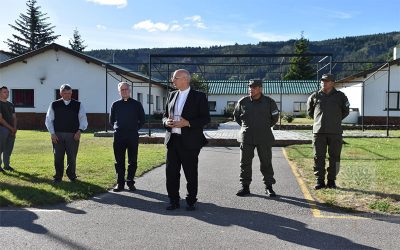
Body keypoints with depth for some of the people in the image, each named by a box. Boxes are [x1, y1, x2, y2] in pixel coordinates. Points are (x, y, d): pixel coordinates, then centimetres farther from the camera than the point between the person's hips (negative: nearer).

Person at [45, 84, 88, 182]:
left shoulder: (78, 105, 4)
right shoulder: (54, 105, 5)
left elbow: (83, 119, 5)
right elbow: (49, 120, 7)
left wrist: (79, 131, -9)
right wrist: (52, 133, -2)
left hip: (73, 135, 0)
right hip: (57, 135, 0)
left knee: (72, 157, 4)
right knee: (58, 157, 5)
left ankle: (71, 175, 22)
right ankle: (58, 176, 19)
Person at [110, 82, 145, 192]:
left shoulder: (136, 104, 4)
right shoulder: (115, 104, 9)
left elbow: (142, 119, 11)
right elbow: (111, 120, 19)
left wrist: (136, 128, 4)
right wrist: (116, 128, 9)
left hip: (133, 136, -1)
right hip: (119, 136, 1)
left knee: (132, 161, 3)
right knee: (119, 161, 4)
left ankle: (130, 182, 13)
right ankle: (120, 183, 12)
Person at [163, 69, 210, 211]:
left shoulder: (199, 96, -3)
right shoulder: (172, 95, 14)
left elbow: (206, 118, -7)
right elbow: (165, 115, 20)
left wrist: (188, 123, -19)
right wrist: (166, 121, -4)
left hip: (189, 141, -5)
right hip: (172, 140, 5)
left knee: (191, 174, 5)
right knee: (171, 172, 6)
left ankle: (191, 201, 19)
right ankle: (174, 201, 19)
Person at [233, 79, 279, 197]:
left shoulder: (269, 102, -1)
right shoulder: (243, 102, 1)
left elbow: (275, 117, 14)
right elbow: (236, 116, 17)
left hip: (264, 138, -1)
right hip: (246, 138, 1)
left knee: (266, 163, 4)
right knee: (245, 163, 3)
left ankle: (269, 187, 15)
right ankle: (245, 187, 14)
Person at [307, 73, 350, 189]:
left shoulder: (340, 96, 7)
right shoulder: (314, 96, 8)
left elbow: (346, 111, 18)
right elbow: (309, 111, 21)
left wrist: (336, 120, 15)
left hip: (335, 132, 0)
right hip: (318, 131, 1)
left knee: (334, 157, 3)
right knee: (318, 157, 1)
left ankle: (331, 180, 14)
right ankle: (320, 180, 11)